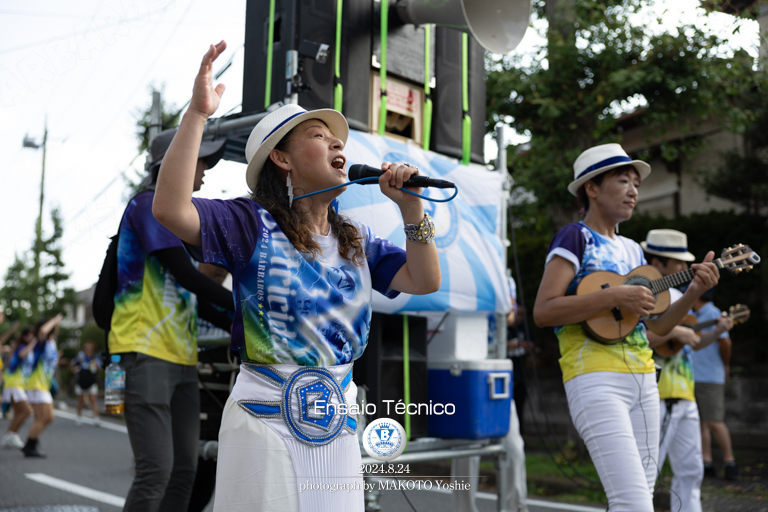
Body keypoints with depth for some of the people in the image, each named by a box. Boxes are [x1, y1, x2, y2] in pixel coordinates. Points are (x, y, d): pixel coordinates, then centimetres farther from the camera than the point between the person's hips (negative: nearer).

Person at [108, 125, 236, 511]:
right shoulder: (149, 204, -5)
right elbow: (185, 275, -14)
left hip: (181, 356, 9)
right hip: (147, 352, -9)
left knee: (184, 470, 7)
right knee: (156, 469, -14)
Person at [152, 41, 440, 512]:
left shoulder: (357, 240, 13)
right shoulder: (253, 226, -6)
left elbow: (425, 280, 6)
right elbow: (170, 209, -21)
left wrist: (411, 206, -5)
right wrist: (197, 114, -24)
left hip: (337, 423, 6)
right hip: (266, 418, -5)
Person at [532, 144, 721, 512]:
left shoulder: (632, 249, 20)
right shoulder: (576, 236, -3)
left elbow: (657, 326, 19)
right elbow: (543, 311, -15)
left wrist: (694, 292, 3)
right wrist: (615, 296, -19)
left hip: (643, 379, 8)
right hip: (596, 380, -8)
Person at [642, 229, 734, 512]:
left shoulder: (677, 294, 19)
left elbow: (694, 342, 25)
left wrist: (717, 331, 8)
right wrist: (674, 332, -22)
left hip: (683, 394, 9)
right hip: (658, 394, -9)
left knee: (690, 469, 12)